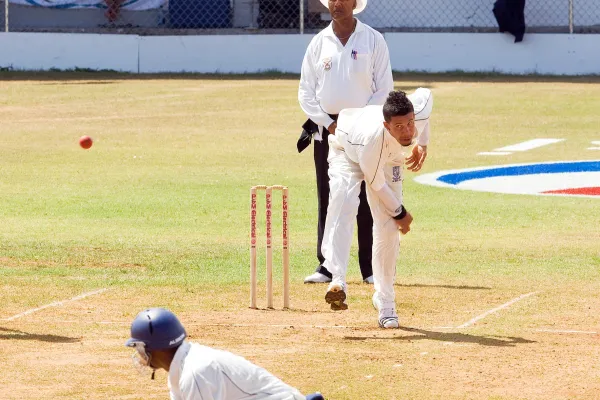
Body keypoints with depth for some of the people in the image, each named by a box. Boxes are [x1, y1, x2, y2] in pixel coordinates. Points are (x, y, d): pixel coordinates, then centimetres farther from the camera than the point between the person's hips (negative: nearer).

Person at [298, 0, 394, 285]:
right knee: (327, 200, 3)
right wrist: (328, 124, -6)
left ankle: (371, 269, -2)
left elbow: (384, 89, 0)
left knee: (367, 200, -4)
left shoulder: (373, 40, 2)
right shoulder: (319, 42, 8)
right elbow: (306, 92, 7)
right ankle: (327, 266, 7)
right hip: (326, 129, 2)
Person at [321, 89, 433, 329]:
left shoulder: (421, 112, -35)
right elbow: (377, 184, -28)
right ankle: (337, 282, -48)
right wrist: (399, 213, -14)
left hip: (390, 159, 5)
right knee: (343, 205, -33)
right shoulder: (373, 139, -45)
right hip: (347, 149, -5)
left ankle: (385, 300, 9)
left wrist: (423, 144, -4)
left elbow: (425, 94, -7)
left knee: (388, 228, -4)